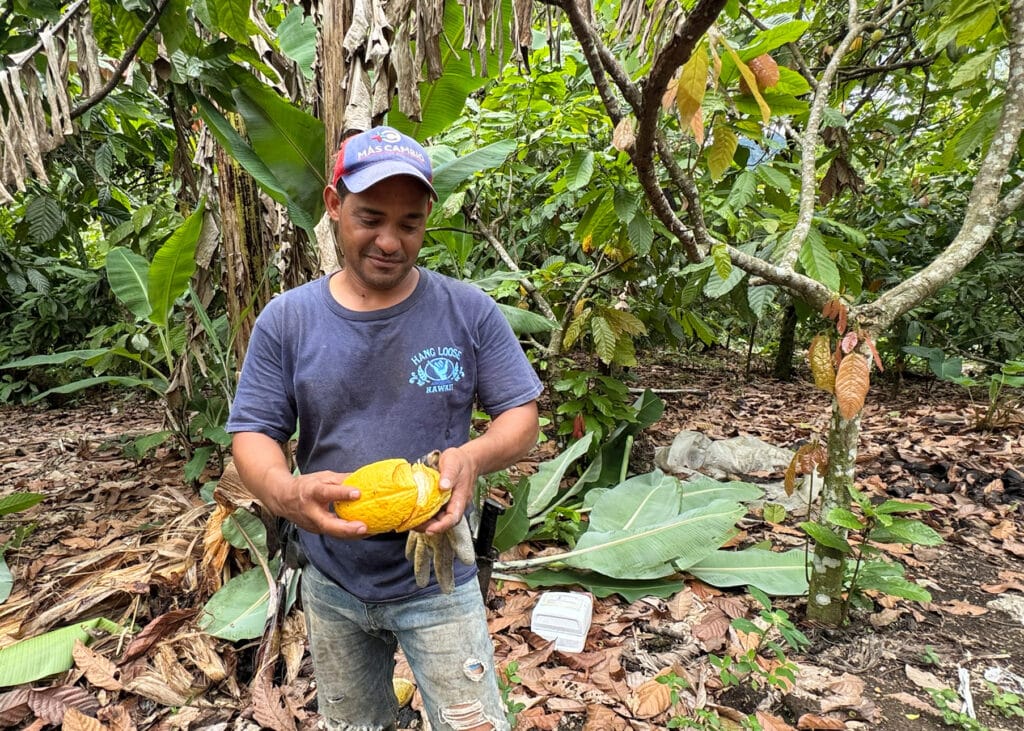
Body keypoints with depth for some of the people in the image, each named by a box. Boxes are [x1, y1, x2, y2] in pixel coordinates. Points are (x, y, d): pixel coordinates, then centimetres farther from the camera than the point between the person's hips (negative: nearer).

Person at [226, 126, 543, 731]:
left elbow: (522, 418, -6)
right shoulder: (286, 321, -7)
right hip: (332, 585, 3)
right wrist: (286, 492, -28)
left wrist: (473, 457, -29)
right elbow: (252, 435, -5)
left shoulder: (470, 311, -10)